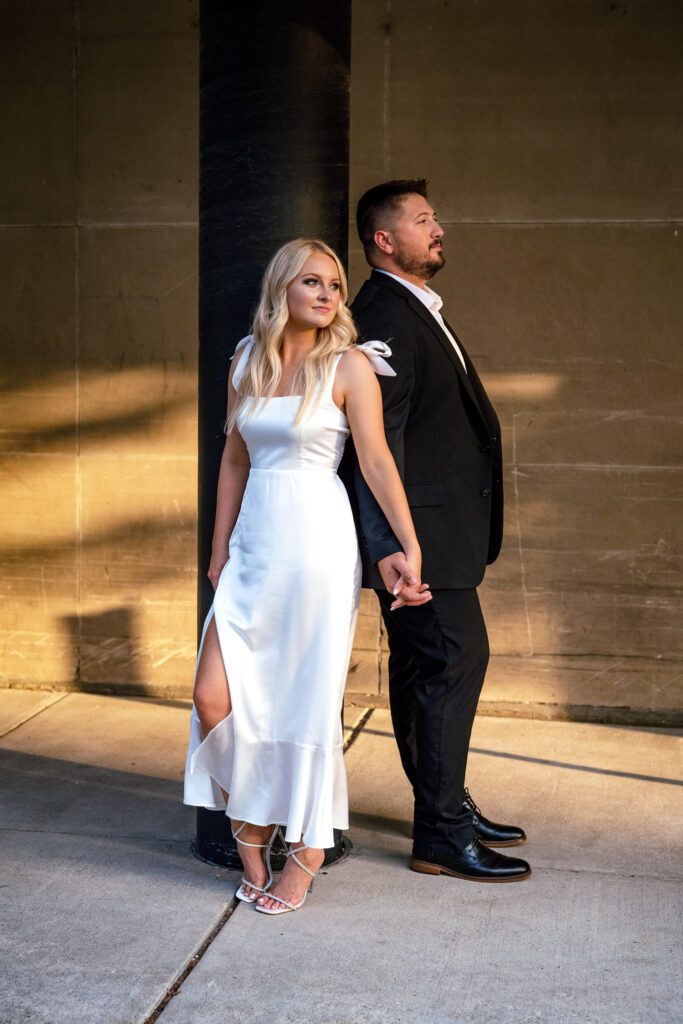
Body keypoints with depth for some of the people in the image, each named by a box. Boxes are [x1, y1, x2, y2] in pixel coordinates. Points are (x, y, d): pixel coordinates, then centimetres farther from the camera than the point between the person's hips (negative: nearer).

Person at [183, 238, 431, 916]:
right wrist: (220, 547, 14)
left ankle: (308, 849, 17)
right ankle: (250, 832, 19)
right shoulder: (247, 362, 10)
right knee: (215, 698, -1)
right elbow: (235, 459, 15)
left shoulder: (348, 365, -4)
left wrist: (409, 547, -11)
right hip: (254, 547, 5)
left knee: (307, 701, 2)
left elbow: (377, 461, -7)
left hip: (317, 547, -4)